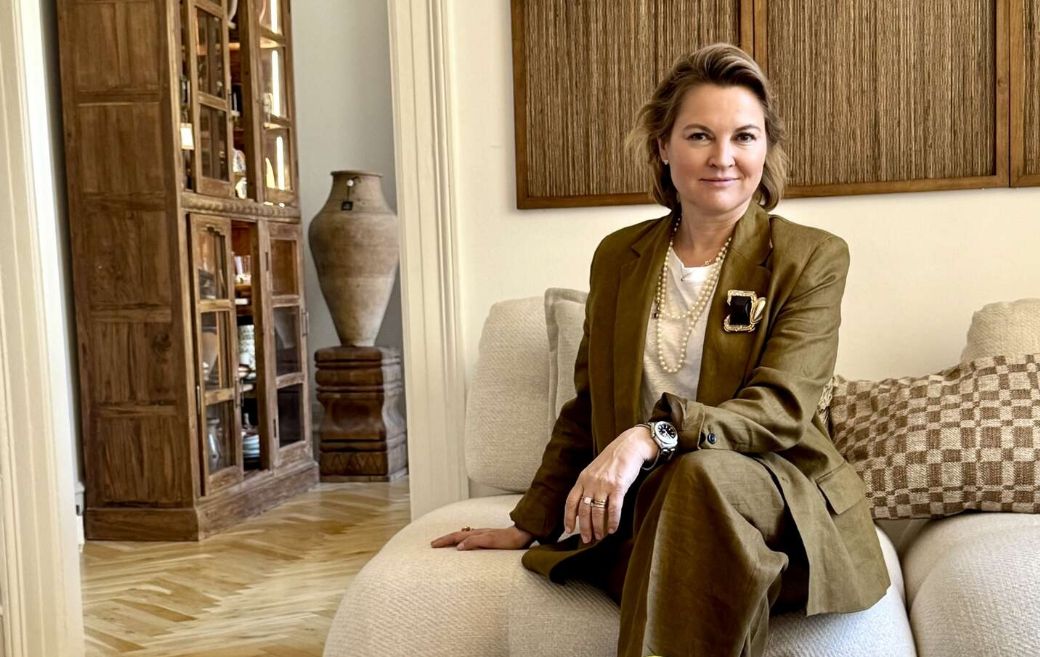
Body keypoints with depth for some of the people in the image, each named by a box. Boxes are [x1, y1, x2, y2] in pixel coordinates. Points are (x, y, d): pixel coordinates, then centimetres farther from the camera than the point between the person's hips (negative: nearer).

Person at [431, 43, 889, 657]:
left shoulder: (812, 258, -1)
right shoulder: (617, 257, 11)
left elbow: (780, 408, -14)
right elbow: (587, 408, 18)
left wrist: (650, 437, -31)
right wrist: (529, 524, 18)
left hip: (782, 503, -1)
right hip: (643, 510, 2)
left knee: (699, 473, -36)